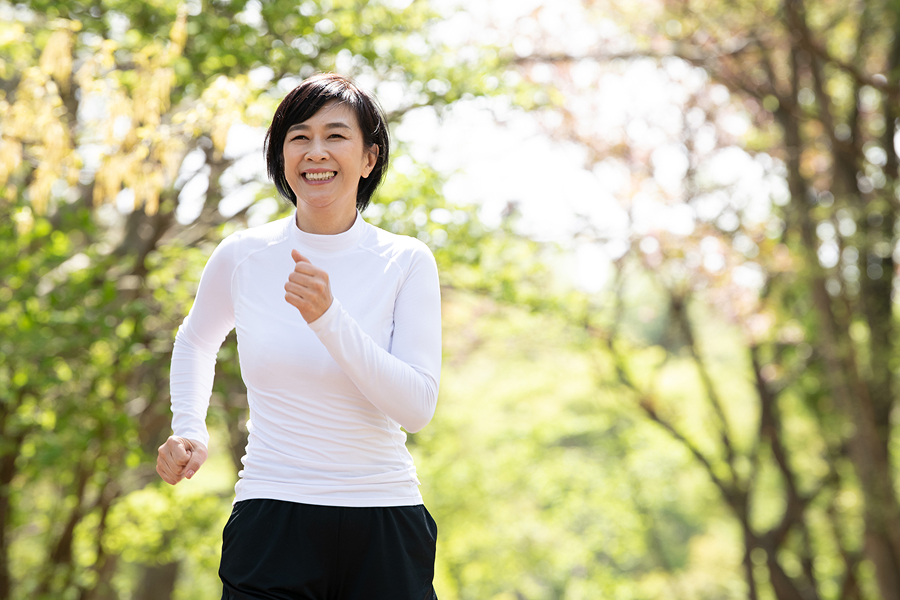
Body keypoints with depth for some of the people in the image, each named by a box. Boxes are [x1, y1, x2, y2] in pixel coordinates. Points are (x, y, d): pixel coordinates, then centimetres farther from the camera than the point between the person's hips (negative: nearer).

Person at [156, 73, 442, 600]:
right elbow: (196, 341, 24)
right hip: (272, 519, 1)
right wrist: (189, 431, 9)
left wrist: (328, 319, -21)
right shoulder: (243, 256, 2)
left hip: (383, 531, -1)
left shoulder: (407, 262, -2)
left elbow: (418, 407, -12)